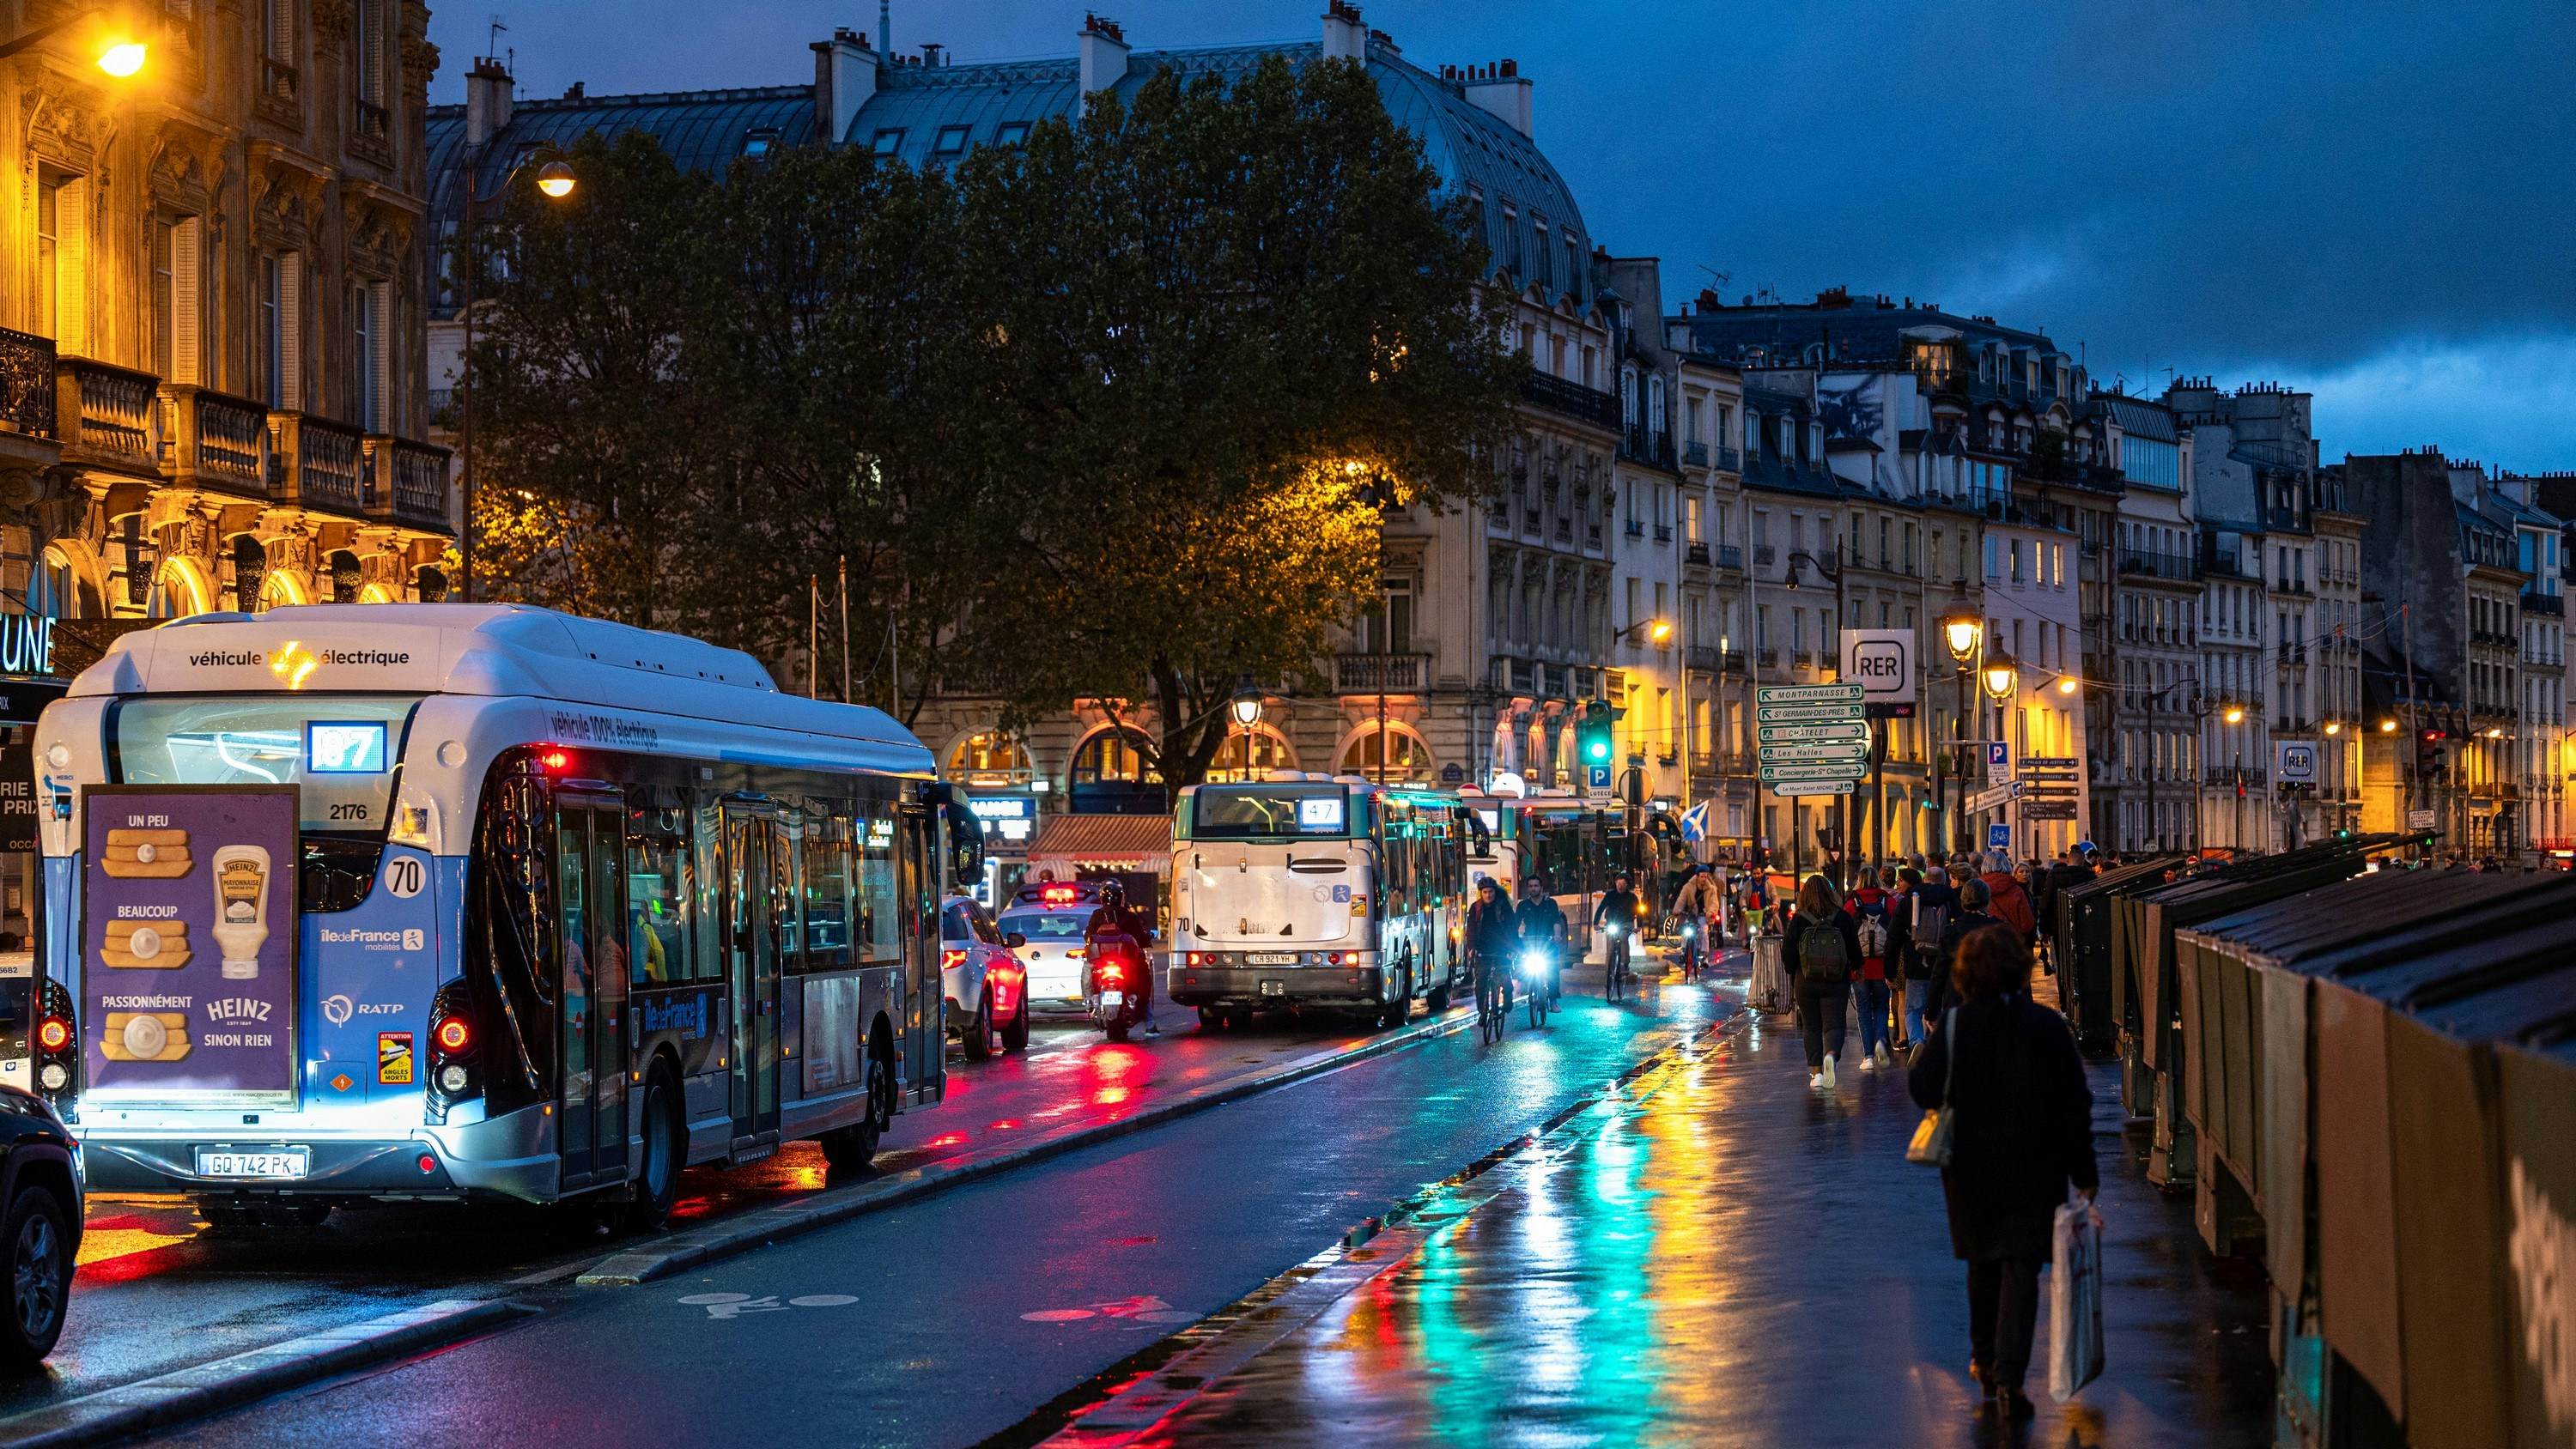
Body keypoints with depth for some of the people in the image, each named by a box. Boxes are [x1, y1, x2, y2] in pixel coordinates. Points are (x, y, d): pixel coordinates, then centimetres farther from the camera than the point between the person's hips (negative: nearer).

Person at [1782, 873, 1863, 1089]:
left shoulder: (1798, 921, -4)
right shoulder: (1842, 918, -2)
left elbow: (1787, 953, -2)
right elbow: (1855, 949, 4)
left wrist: (1793, 974, 17)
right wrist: (1856, 968, 24)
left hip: (1806, 982, 0)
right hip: (1837, 983, 0)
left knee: (1811, 1027, 11)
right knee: (1834, 1025, 0)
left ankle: (1816, 1072, 5)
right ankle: (1831, 1054, -31)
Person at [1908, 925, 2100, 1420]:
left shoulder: (1953, 1027, -10)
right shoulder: (2047, 1026, -9)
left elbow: (1923, 1090, -7)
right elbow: (2075, 1105, -6)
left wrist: (1926, 1045, 12)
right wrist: (2083, 1174, 1)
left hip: (1971, 1168, 2)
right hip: (2034, 1170, -2)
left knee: (1983, 1261, 20)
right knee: (2020, 1266, -1)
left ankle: (1985, 1360, 34)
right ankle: (2009, 1377, -13)